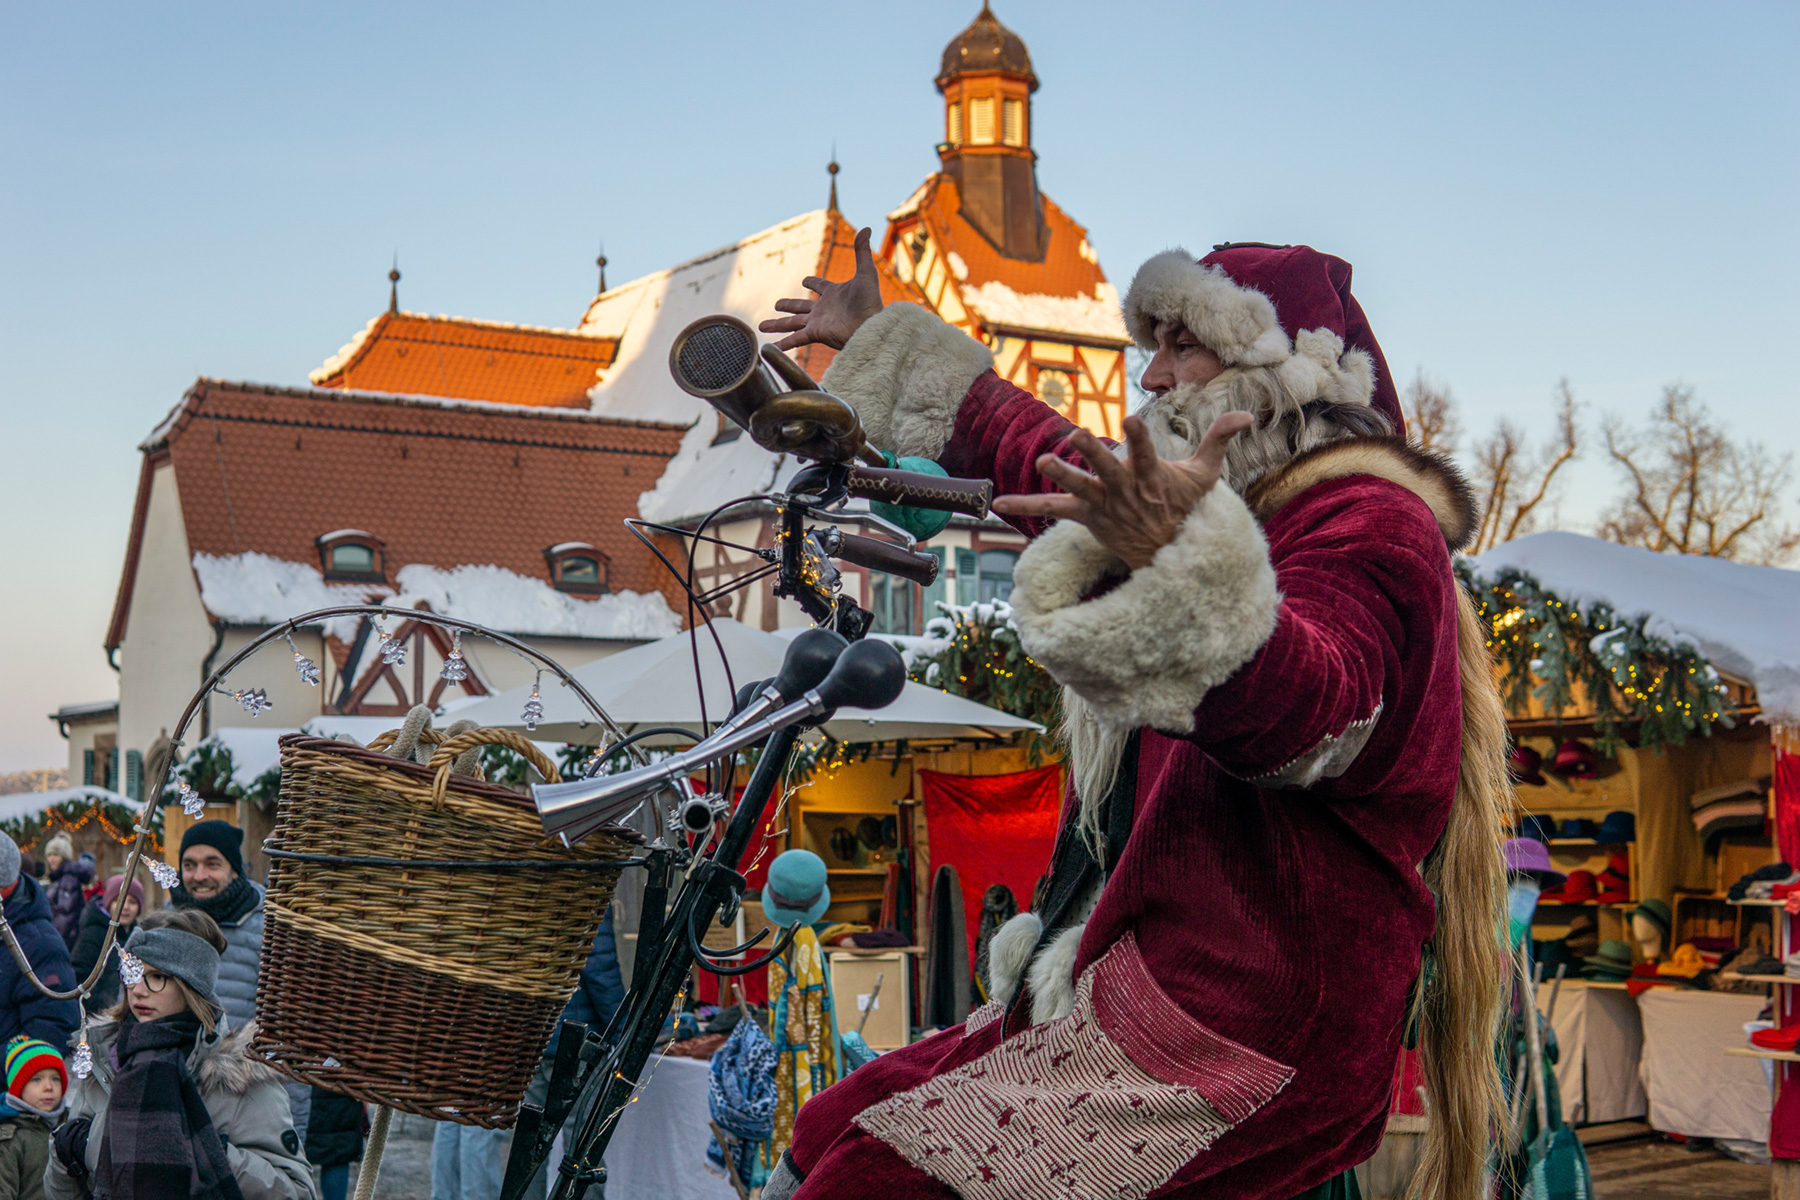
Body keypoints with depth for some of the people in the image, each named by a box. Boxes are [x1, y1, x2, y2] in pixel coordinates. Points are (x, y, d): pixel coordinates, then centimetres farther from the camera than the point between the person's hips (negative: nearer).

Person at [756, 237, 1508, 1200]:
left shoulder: (1370, 519, -10)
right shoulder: (1229, 499, 21)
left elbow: (1300, 708, -31)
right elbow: (1041, 455, 36)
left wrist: (1180, 561, -50)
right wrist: (887, 340, 44)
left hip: (1243, 1031, -10)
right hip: (1121, 998, 10)